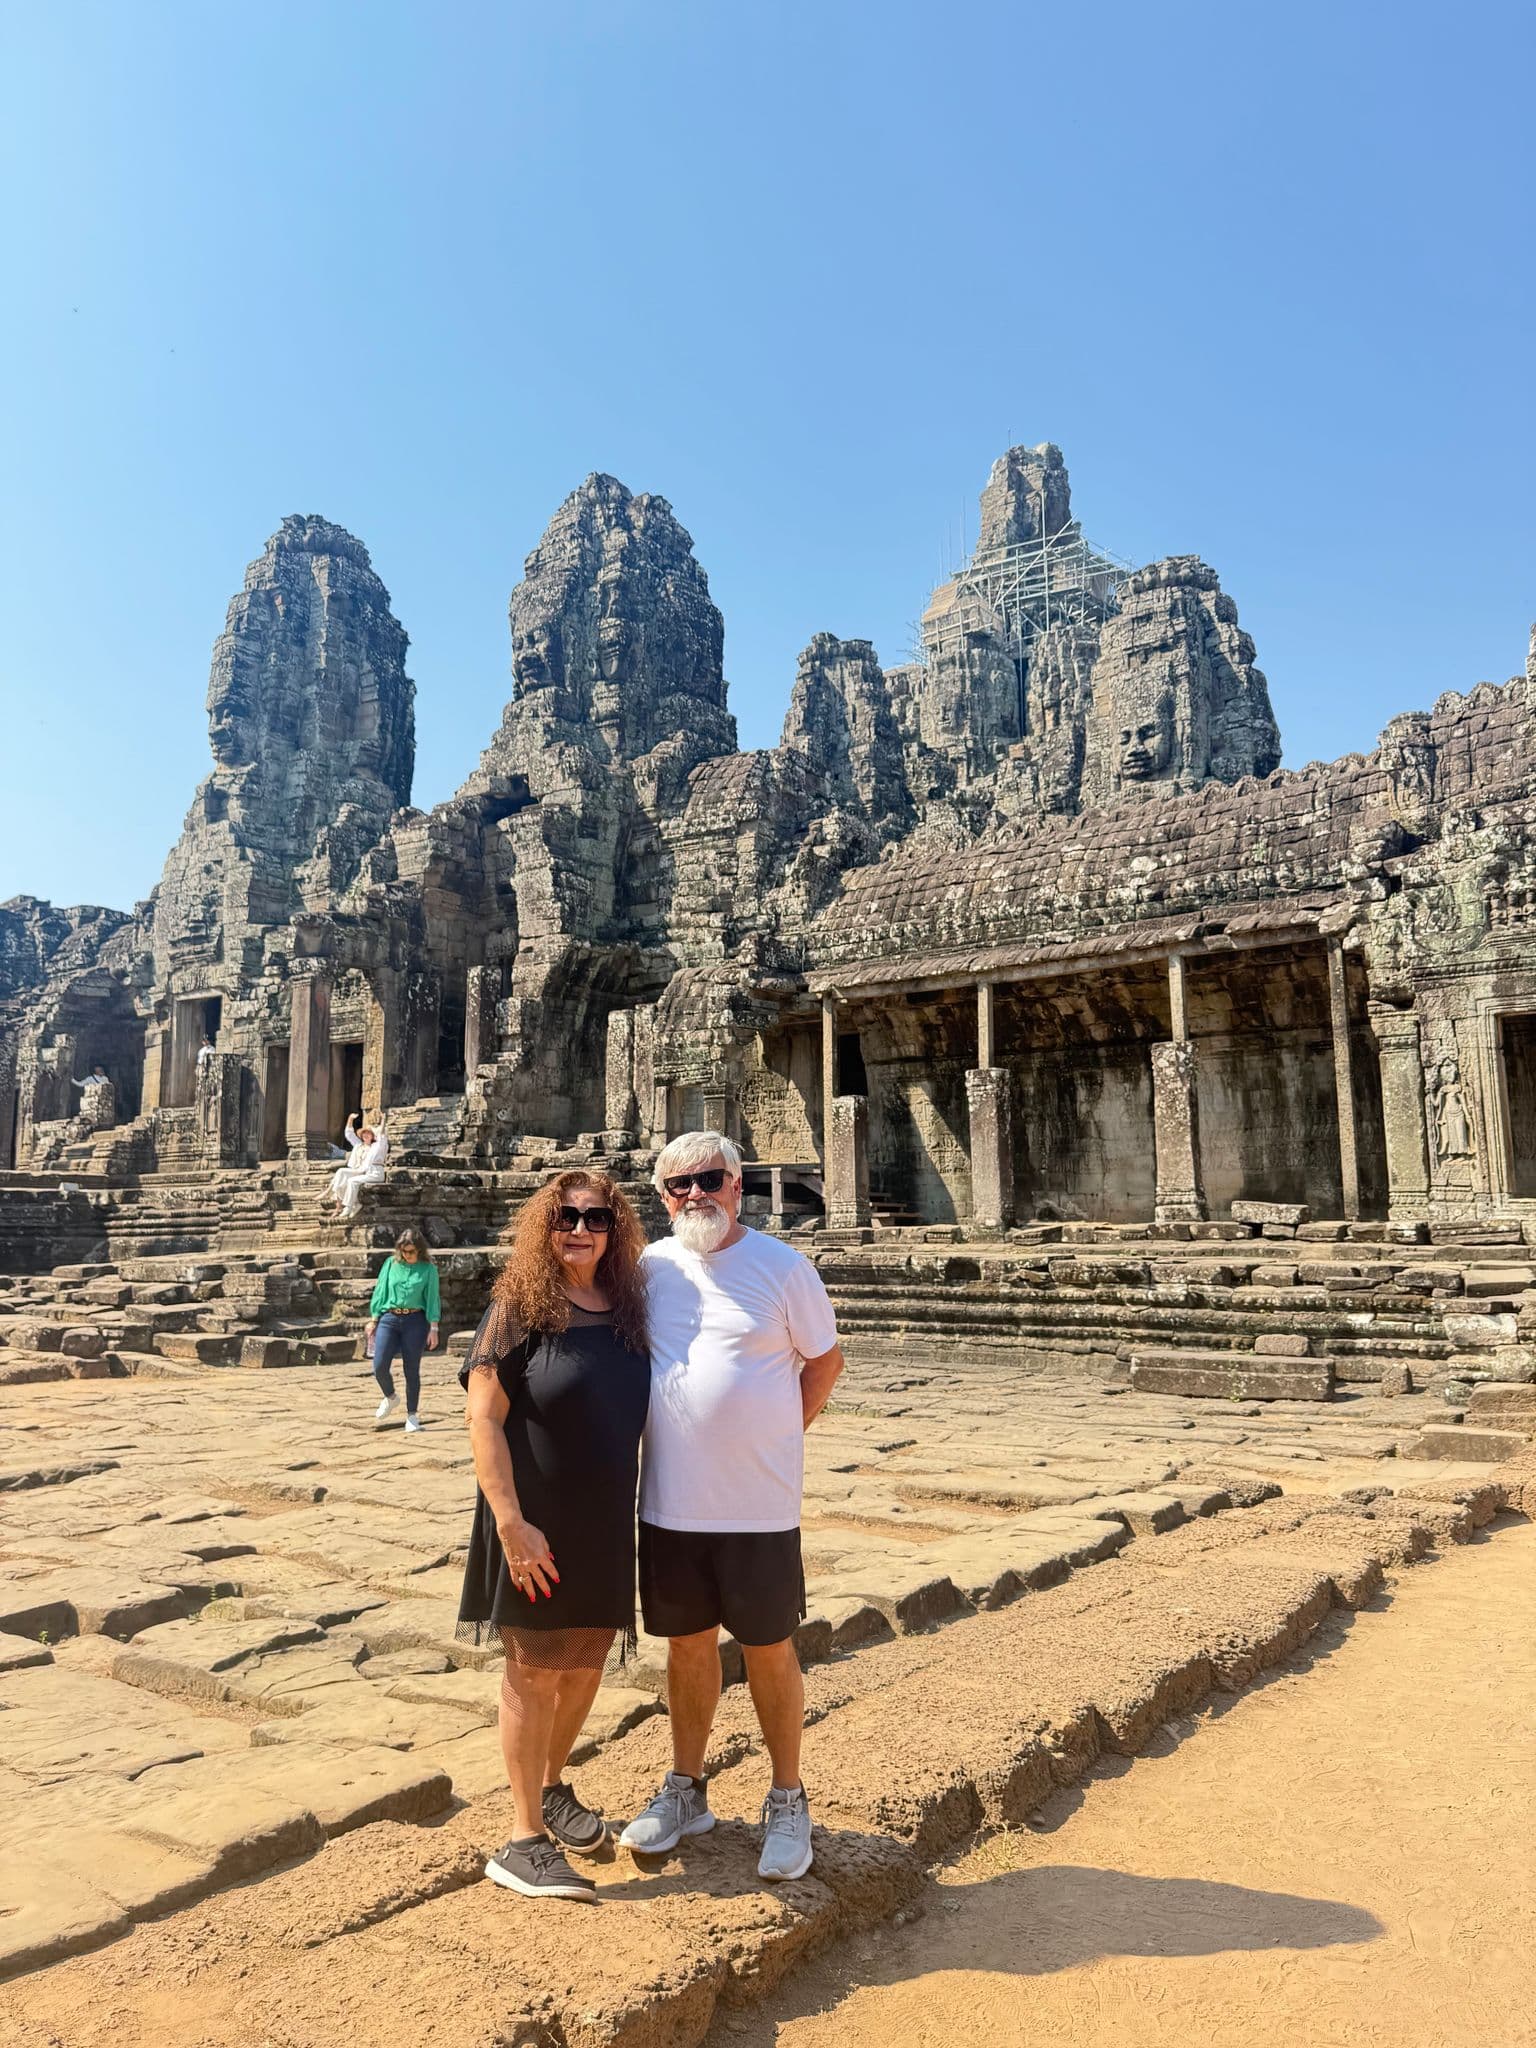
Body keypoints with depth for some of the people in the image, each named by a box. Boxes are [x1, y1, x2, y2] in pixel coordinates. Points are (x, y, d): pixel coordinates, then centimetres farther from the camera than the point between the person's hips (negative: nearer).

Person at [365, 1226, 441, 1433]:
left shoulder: (428, 1268, 1)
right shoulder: (391, 1263, 6)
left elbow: (432, 1298, 1)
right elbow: (380, 1291, 11)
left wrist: (433, 1328, -3)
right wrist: (373, 1320, 8)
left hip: (415, 1321, -2)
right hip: (389, 1319, 2)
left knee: (412, 1369, 2)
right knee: (379, 1365, -10)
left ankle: (412, 1415, 16)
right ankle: (389, 1397, 21)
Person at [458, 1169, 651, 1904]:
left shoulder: (627, 1313, 2)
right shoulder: (519, 1309, -13)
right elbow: (482, 1417, -16)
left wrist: (639, 1515, 8)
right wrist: (510, 1524, -22)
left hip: (607, 1525, 5)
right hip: (537, 1527, -5)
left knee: (586, 1664, 18)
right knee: (535, 1671, 5)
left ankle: (551, 1785, 41)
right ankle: (524, 1839, 19)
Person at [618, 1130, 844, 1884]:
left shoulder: (782, 1266, -8)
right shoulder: (650, 1266, 1)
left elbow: (825, 1359, 2)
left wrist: (777, 1437, -1)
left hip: (758, 1504, -3)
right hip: (670, 1501, 3)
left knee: (769, 1651, 10)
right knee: (688, 1645, 17)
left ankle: (787, 1802, 27)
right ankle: (686, 1791, 35)